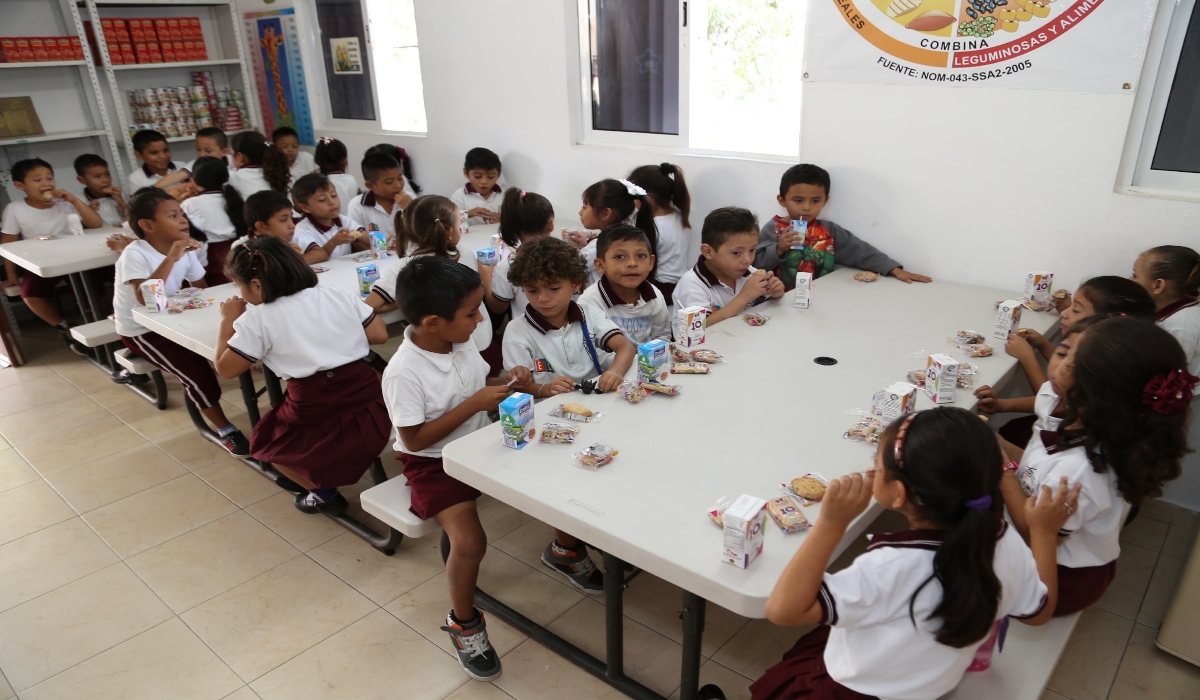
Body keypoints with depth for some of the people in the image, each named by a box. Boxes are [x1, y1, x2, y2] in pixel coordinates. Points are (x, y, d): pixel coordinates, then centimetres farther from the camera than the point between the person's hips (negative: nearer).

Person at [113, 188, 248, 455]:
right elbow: (145, 298, -39)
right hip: (140, 330, -6)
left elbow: (201, 289, 4)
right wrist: (171, 259, -39)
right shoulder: (135, 254, -23)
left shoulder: (184, 250, -5)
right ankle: (224, 429, -6)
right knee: (195, 369, -23)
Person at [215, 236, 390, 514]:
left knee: (264, 440, 27)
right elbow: (379, 334, 7)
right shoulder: (339, 294, 4)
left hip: (317, 427, -4)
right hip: (371, 411, 4)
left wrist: (228, 321, 16)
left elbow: (226, 368, 5)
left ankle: (322, 491, 14)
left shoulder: (257, 319, -4)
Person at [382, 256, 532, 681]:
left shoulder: (462, 343, -6)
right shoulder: (403, 372, -26)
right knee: (470, 542, -25)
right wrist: (475, 404, -26)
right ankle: (463, 623, 3)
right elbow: (414, 439, -22)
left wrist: (503, 381, -10)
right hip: (434, 462, -6)